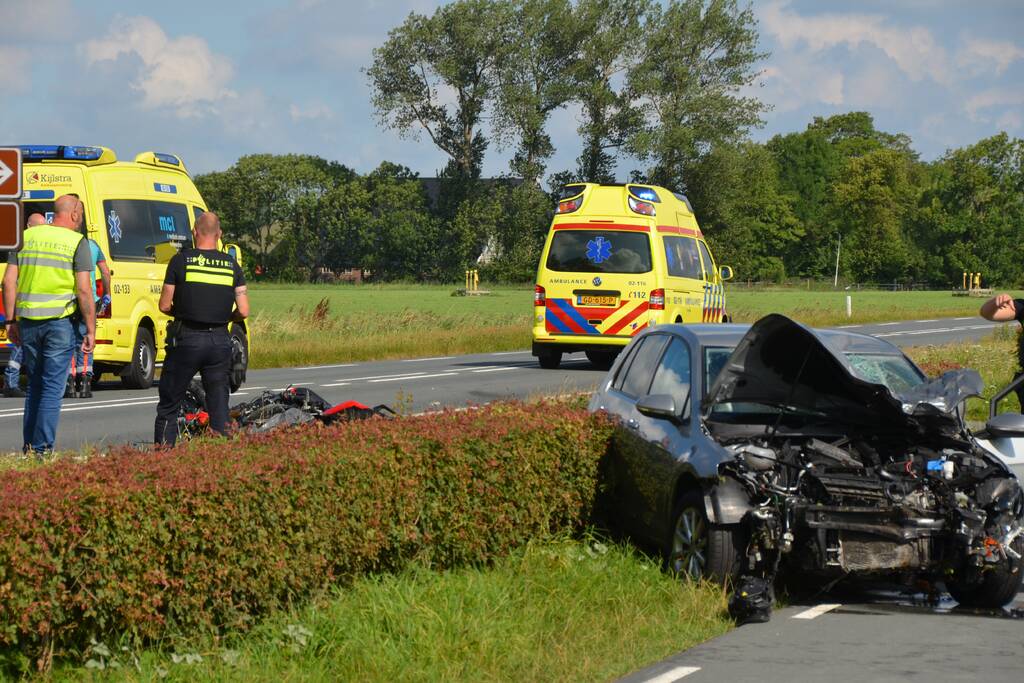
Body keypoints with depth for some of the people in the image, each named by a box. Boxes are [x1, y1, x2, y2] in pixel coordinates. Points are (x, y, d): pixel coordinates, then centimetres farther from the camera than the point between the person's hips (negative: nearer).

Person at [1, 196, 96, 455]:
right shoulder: (76, 242, -5)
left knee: (35, 385, 16)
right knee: (52, 388, -1)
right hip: (60, 321, -4)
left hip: (28, 322, 4)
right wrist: (91, 330, -5)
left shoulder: (26, 236, 8)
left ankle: (29, 447, 17)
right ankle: (43, 449, -6)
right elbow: (83, 290, -10)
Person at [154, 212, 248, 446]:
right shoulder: (232, 266, 3)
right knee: (219, 407, 10)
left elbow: (164, 306, -2)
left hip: (186, 339, -3)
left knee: (168, 406, 7)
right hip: (220, 341, 3)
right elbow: (243, 312, 1)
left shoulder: (181, 260, -5)